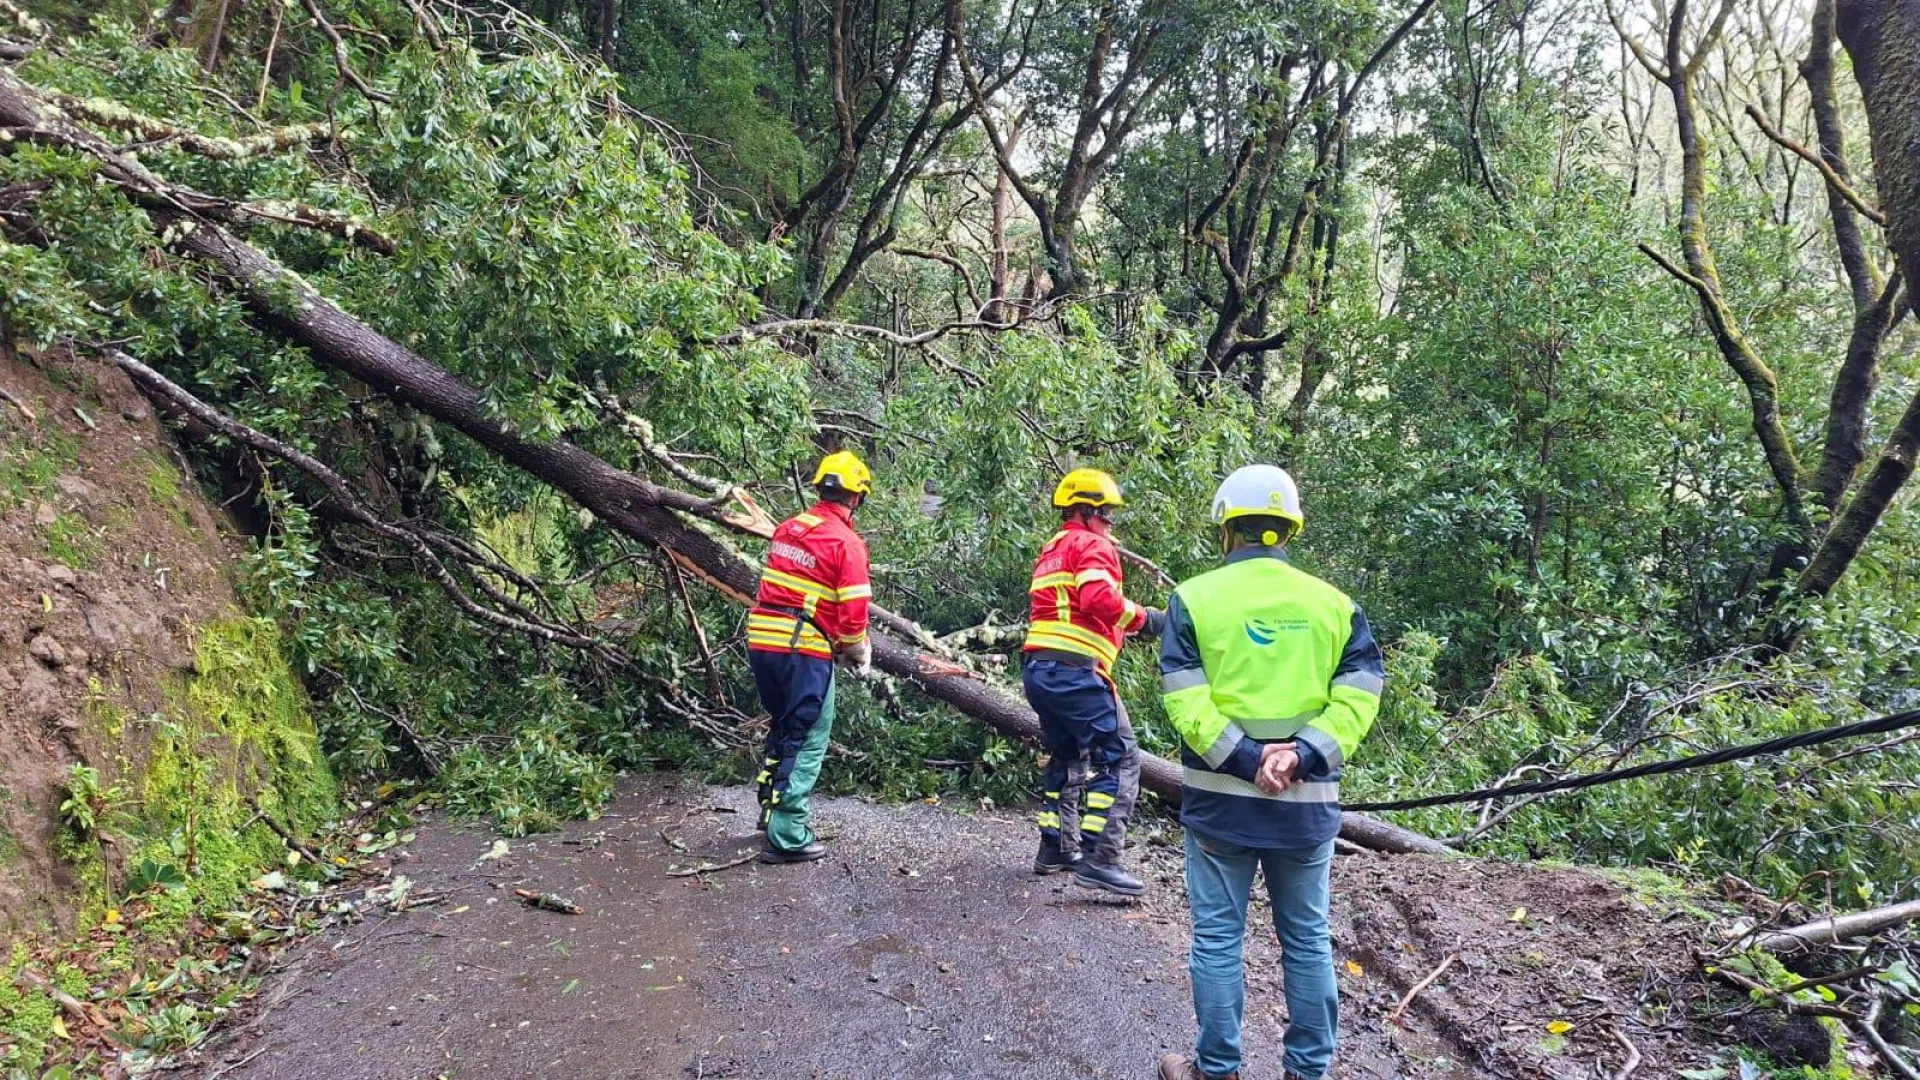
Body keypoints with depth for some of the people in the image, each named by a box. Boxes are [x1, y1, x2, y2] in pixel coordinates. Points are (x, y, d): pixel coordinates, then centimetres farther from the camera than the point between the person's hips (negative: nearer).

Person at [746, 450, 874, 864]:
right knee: (808, 741, 3)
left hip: (761, 640, 7)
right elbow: (853, 610, -13)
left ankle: (773, 809, 34)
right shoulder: (847, 543, -9)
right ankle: (787, 837, 2)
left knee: (782, 729, 24)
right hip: (805, 652, -7)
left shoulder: (787, 529, 12)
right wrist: (856, 651, 6)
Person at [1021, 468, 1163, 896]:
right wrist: (1143, 618, -9)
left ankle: (1056, 848, 27)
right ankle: (1098, 857, -15)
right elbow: (1101, 598, -21)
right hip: (1075, 671, -10)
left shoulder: (1050, 552, 25)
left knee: (1066, 758, 23)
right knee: (1119, 759, -9)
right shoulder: (1093, 545, -4)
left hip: (1038, 668, 10)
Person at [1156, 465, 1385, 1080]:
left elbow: (1185, 699, -13)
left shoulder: (1194, 598, -5)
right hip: (1307, 803, 3)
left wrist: (1243, 760, -14)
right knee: (1308, 940, 14)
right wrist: (1302, 755, -13)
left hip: (1221, 798, -2)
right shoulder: (1334, 603, 3)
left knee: (1218, 938, 9)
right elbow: (1359, 694, -6)